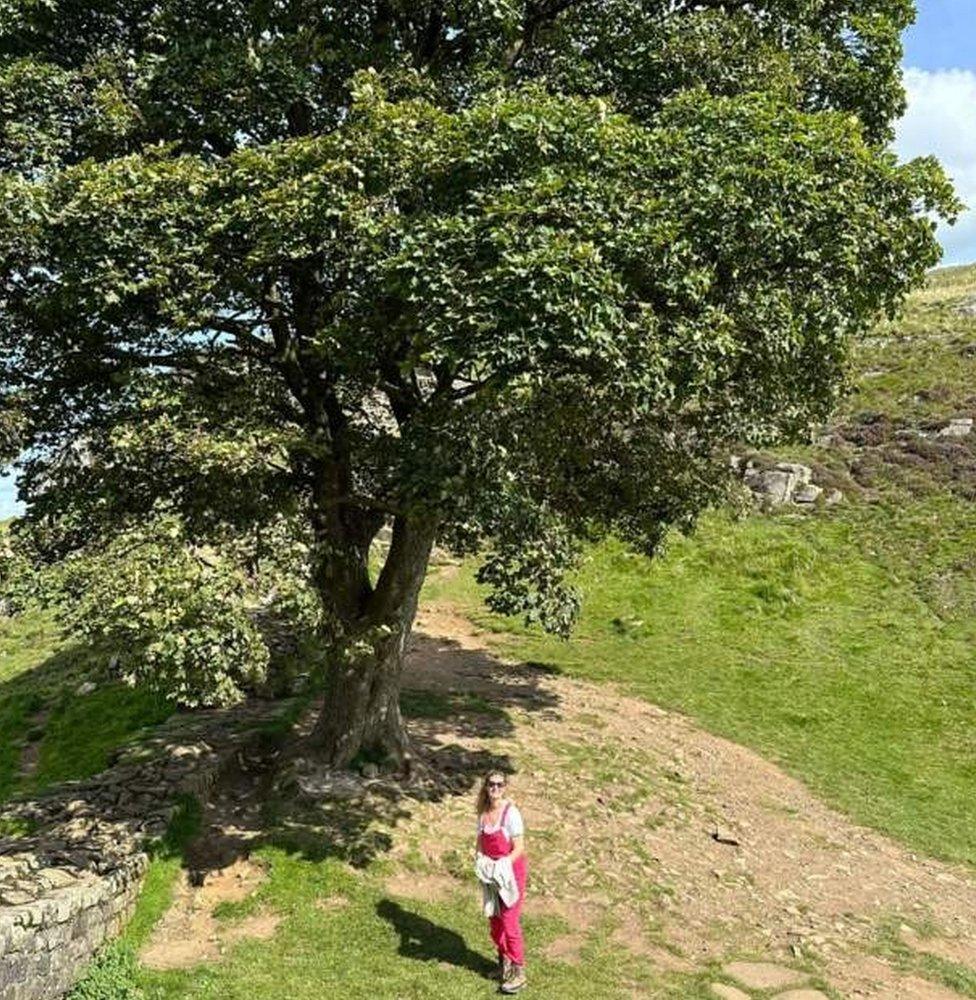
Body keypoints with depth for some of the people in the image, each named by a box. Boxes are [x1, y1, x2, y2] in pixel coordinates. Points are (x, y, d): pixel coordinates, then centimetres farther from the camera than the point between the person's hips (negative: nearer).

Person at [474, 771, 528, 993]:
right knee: (494, 919, 14)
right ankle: (504, 961, 34)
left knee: (510, 921, -4)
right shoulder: (483, 812, 0)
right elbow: (480, 841, 9)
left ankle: (519, 972, 9)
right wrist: (479, 858, -10)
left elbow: (519, 849, -18)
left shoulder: (511, 812, -19)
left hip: (512, 870, -6)